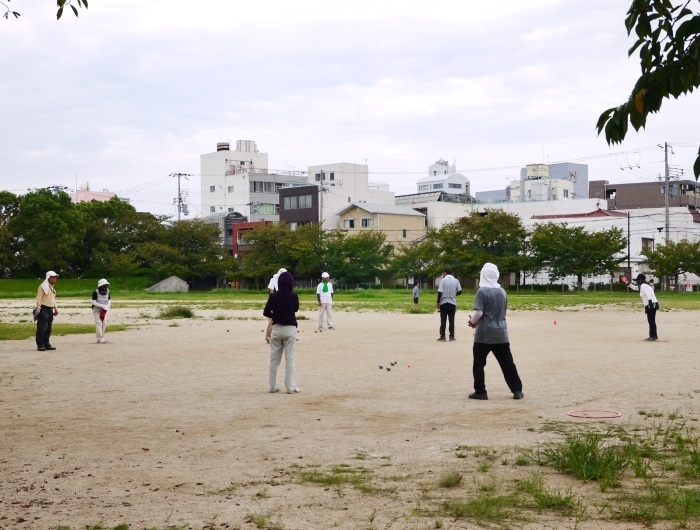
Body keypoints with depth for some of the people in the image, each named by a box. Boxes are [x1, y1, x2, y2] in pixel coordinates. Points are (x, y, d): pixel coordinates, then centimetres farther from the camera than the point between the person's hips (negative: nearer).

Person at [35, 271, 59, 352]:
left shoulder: (52, 288, 19)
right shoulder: (43, 287, -8)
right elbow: (39, 299, -13)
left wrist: (56, 309, 20)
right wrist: (38, 309, -19)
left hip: (50, 310, 9)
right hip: (44, 309, -9)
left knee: (48, 328, 10)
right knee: (42, 328, -9)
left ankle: (46, 344, 16)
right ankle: (40, 345, -7)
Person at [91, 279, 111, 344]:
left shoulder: (107, 292, -1)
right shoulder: (95, 292, -17)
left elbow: (109, 301, 5)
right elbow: (94, 302, -18)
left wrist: (107, 307, -16)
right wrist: (102, 306, -28)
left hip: (104, 310, 6)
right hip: (96, 310, -6)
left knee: (104, 324, 7)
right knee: (99, 324, -10)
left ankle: (102, 337, 21)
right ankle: (100, 339, -9)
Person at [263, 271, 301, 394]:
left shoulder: (273, 296, -3)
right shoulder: (293, 296, -9)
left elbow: (266, 312, -1)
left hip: (276, 328, 3)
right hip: (289, 328, -3)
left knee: (274, 359, 10)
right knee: (289, 358, -1)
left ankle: (273, 386, 12)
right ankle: (290, 387, -4)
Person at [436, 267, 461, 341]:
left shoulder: (443, 280, -9)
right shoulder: (456, 281, 1)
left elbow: (440, 292, -12)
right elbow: (459, 291, 1)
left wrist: (438, 302, -5)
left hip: (443, 303, -3)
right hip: (452, 303, 3)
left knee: (443, 320, 2)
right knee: (451, 320, 7)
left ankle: (442, 336, 2)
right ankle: (451, 336, 7)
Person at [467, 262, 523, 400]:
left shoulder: (482, 291, -10)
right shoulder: (502, 291, 9)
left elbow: (479, 313, -19)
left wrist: (472, 322, 2)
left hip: (484, 334, -5)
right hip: (500, 333, 5)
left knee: (479, 363, 6)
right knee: (507, 363, 8)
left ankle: (480, 392, 5)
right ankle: (517, 390, 7)